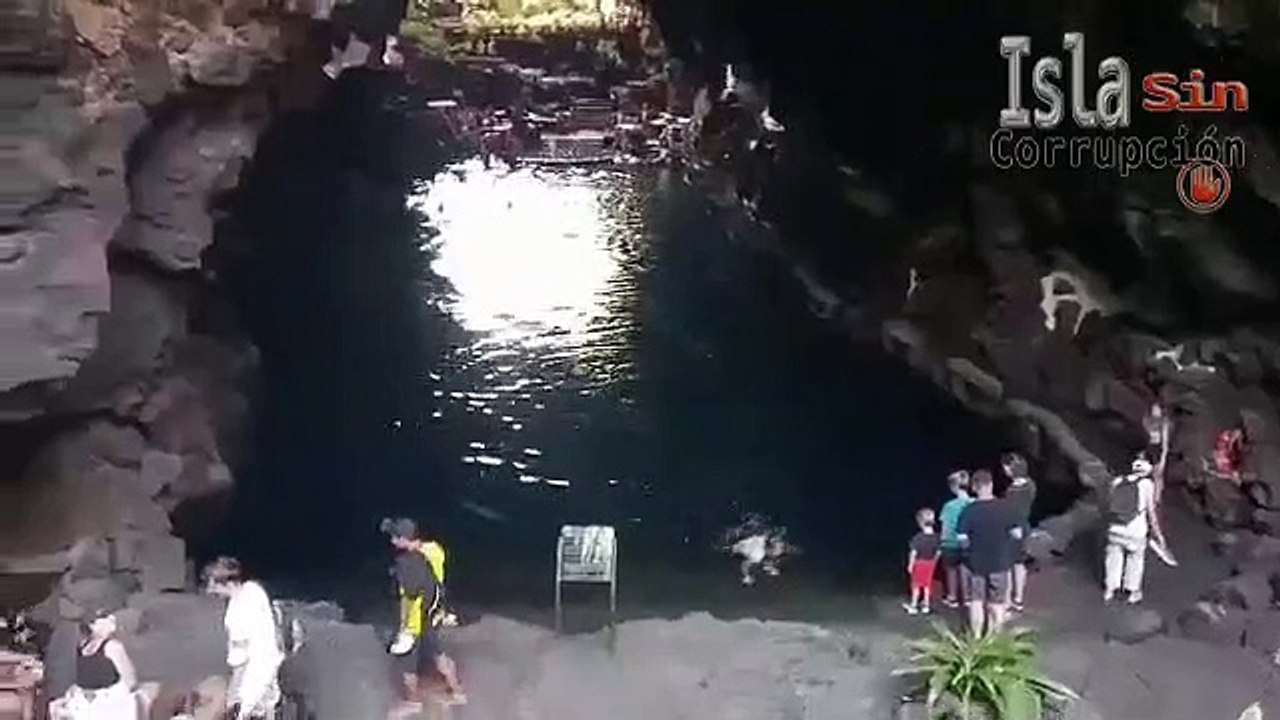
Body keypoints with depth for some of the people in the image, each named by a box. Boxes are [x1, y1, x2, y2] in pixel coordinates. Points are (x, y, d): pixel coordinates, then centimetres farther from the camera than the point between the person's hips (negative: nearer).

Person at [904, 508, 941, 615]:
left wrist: (910, 565, -10)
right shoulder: (936, 537, -9)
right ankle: (925, 605, 24)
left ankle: (913, 605, 18)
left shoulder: (918, 537, -22)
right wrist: (934, 562, 14)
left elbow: (914, 552, -20)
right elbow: (938, 552, -1)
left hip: (919, 563, -4)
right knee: (927, 584, 16)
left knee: (916, 585, 9)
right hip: (930, 563, 4)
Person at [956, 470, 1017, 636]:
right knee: (997, 604, 13)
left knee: (976, 602, 12)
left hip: (976, 562, -1)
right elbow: (1016, 533, -5)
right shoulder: (1004, 508, -11)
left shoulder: (969, 511, -15)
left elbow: (962, 538, -15)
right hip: (1000, 562, 1)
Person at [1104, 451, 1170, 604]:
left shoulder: (1117, 482, 3)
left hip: (1115, 528, 3)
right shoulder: (1147, 484, -7)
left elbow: (1109, 505, 10)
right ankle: (1133, 593, 28)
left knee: (1114, 557, 20)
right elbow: (1151, 512, -5)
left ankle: (1110, 590, 32)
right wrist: (1158, 534, 5)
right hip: (1135, 531, -3)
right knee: (1135, 560, 17)